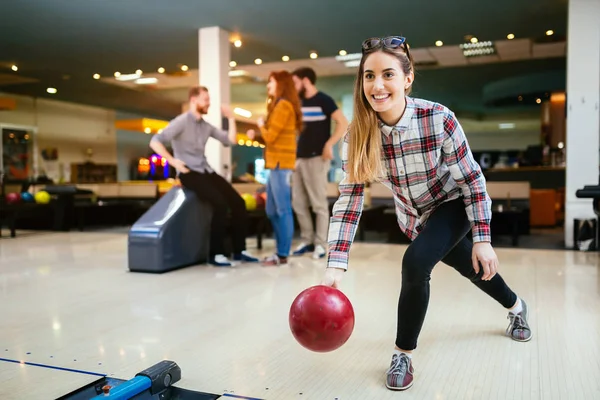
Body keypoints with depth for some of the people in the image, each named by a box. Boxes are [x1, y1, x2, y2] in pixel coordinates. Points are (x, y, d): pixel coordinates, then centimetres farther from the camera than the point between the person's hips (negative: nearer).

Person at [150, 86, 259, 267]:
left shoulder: (206, 126, 15)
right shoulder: (181, 122, -7)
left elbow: (230, 141, 12)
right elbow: (155, 142, -15)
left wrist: (231, 118, 7)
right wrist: (173, 162, -17)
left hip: (206, 171, 7)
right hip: (189, 173, -7)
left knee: (238, 202, -6)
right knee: (220, 203, -26)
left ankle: (239, 250, 1)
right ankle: (216, 253, -16)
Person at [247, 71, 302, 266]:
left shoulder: (283, 105, -10)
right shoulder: (280, 105, 21)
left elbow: (271, 136, -15)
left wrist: (261, 125, 4)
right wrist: (256, 135, 7)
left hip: (281, 164, -10)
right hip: (276, 164, 10)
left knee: (283, 210, -7)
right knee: (272, 210, 13)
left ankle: (283, 255, -2)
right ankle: (281, 250, 19)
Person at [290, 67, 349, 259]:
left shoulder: (323, 100, -4)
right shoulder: (299, 103, 16)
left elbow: (343, 123, -11)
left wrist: (329, 145, -18)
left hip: (317, 158, -7)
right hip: (299, 157, 7)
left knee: (319, 203, -3)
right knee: (298, 202, 7)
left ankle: (320, 244, 4)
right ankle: (307, 240, 17)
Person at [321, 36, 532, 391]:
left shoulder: (438, 119, -32)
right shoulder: (358, 134, -24)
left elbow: (473, 179, -21)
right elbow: (349, 199, -24)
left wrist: (482, 239, -21)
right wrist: (336, 266, -32)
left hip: (453, 205, -4)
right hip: (414, 216, 4)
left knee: (415, 263, -28)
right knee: (471, 269, 22)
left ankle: (404, 356, -4)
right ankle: (517, 306, 56)